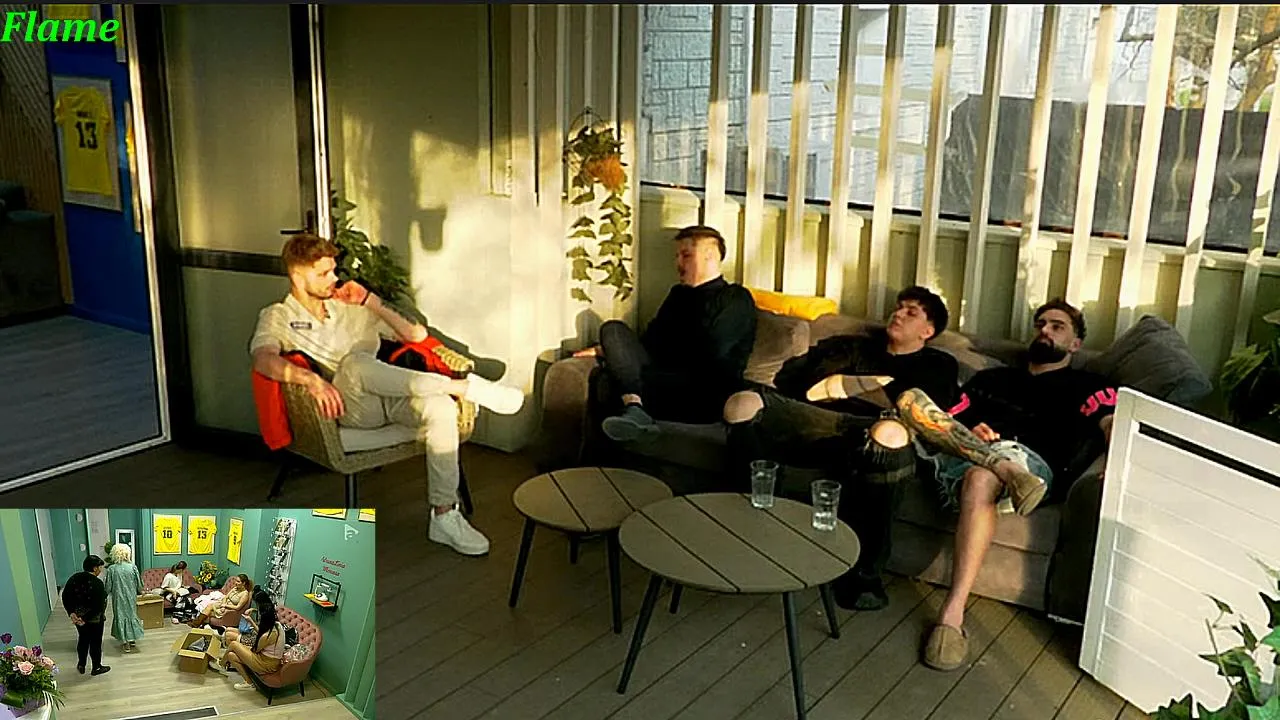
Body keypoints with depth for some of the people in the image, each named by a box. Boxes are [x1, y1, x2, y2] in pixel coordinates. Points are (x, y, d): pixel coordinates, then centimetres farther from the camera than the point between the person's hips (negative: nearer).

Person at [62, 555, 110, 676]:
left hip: (78, 616, 6)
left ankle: (81, 665, 37)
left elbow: (65, 597, -3)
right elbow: (99, 605, -27)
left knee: (83, 639, 25)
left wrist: (71, 613, -9)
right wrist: (85, 619, -19)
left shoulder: (73, 579, -3)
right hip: (94, 619, -6)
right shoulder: (97, 583, -23)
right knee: (95, 642, 11)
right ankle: (97, 667, 26)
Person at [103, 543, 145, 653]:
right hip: (131, 597, 2)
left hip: (118, 598, -2)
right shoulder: (133, 567, -11)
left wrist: (105, 594, 12)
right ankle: (133, 640, 27)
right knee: (131, 615, 19)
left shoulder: (111, 569, -14)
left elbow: (108, 587, -8)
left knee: (121, 616, 9)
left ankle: (126, 644, 11)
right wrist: (140, 591, 17)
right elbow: (139, 583, -3)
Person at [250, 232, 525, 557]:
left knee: (440, 407, -29)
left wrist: (373, 303, 10)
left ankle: (444, 516, -24)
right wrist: (310, 378, -32)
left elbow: (417, 335, 22)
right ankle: (466, 386, -33)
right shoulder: (277, 317, 11)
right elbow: (263, 359, -13)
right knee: (355, 363, -38)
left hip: (388, 398, 4)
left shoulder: (350, 308, 25)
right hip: (346, 406, -4)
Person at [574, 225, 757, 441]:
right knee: (613, 329, -16)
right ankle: (635, 409, -37)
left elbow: (710, 354, -7)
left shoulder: (737, 299, 4)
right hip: (664, 382, 7)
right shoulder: (679, 294, 26)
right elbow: (650, 341, 25)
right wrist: (607, 349, 10)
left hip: (706, 398, -7)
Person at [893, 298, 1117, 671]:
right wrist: (967, 434, -2)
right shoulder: (991, 378, 37)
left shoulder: (1085, 386, 25)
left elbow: (1111, 424, 2)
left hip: (1025, 456, -4)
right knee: (911, 399, -20)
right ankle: (1003, 470, -36)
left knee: (981, 479, -40)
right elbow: (947, 418, 24)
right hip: (956, 453, 4)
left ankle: (953, 613, -43)